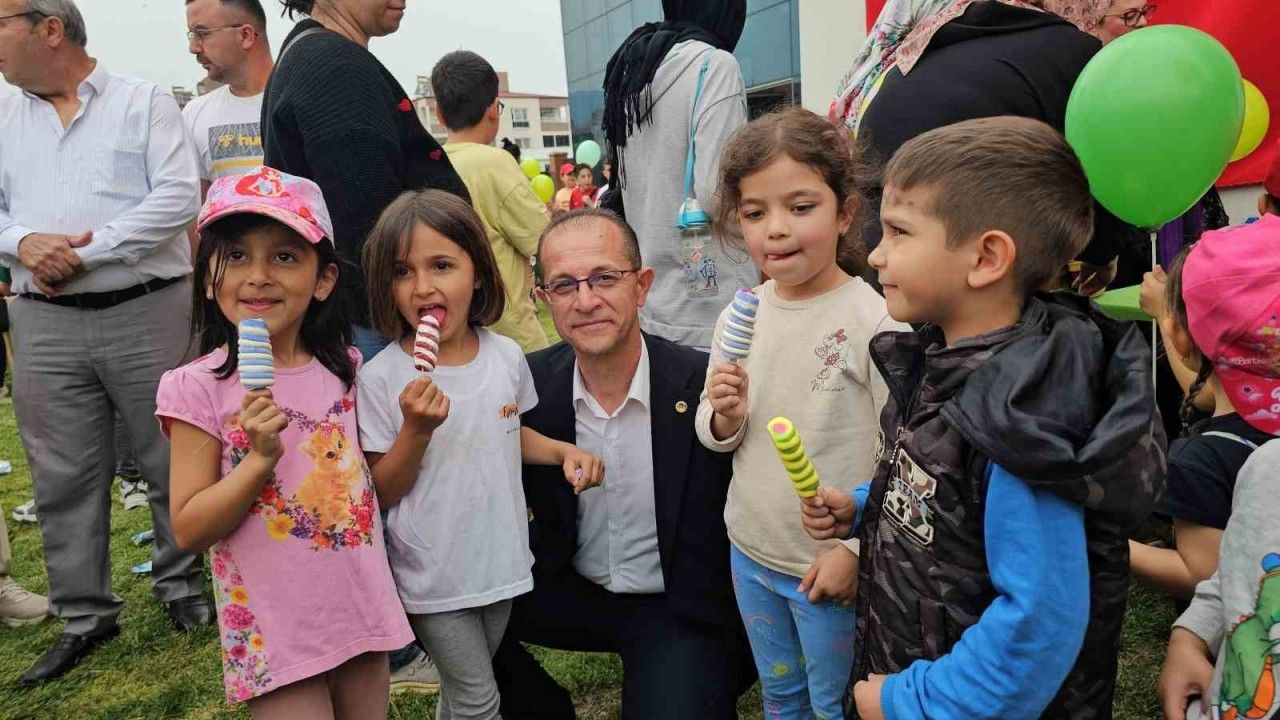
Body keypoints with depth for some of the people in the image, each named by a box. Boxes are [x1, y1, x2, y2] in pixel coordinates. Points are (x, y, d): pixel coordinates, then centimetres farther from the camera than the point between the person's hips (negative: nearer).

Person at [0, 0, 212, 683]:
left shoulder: (145, 102, 1)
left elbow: (178, 197, -10)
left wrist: (85, 253, -14)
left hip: (146, 313, -4)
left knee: (173, 459, 4)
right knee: (63, 473, 7)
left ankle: (184, 586, 23)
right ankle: (84, 615, 21)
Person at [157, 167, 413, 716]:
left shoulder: (345, 369, 0)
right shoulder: (199, 388, -12)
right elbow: (190, 530, -11)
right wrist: (261, 457, -23)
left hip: (362, 614, 5)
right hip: (274, 631, -4)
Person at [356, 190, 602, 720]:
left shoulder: (506, 355, -6)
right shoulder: (381, 378, -18)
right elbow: (383, 493, -12)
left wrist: (564, 451, -6)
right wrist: (417, 427, -29)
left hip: (501, 559, 4)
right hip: (433, 574, -4)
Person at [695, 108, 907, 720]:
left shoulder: (874, 320, -19)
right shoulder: (739, 317, -2)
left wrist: (854, 548, -15)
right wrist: (725, 416, -14)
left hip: (833, 564, -5)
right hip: (749, 552, 5)